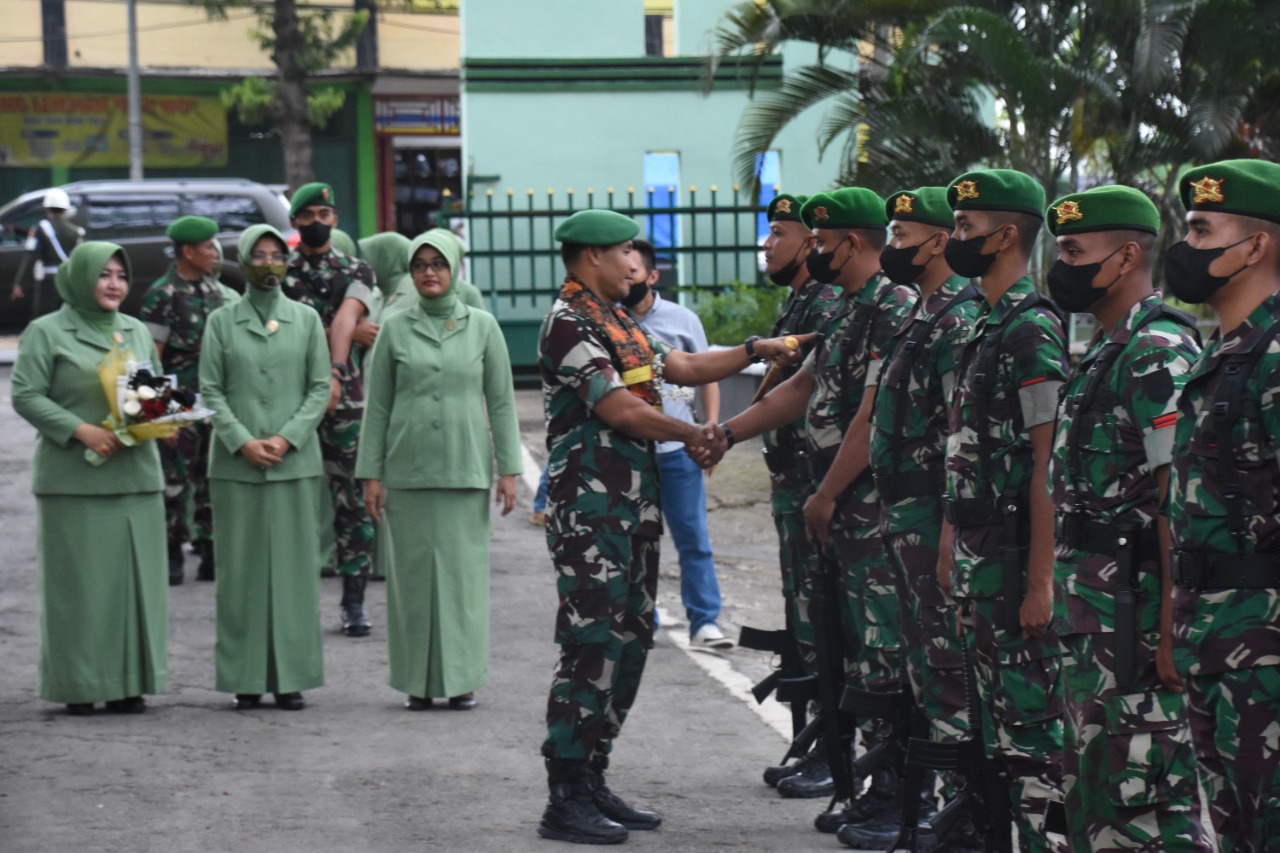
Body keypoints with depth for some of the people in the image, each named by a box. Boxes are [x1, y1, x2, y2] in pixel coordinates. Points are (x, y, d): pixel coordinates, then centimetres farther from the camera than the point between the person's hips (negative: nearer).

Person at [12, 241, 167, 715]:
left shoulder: (137, 332, 16)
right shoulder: (46, 333, 0)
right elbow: (26, 396, -6)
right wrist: (81, 430, -16)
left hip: (135, 476, 5)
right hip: (74, 480, -5)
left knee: (136, 577, 3)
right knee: (79, 581, -4)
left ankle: (129, 684, 8)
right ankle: (78, 686, 1)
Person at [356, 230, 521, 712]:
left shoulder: (482, 327, 5)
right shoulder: (395, 330, 5)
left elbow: (501, 401, 5)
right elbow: (377, 406, 7)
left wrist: (508, 469, 0)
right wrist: (371, 474, 1)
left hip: (466, 469, 0)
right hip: (408, 469, 0)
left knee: (464, 570, 0)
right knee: (412, 572, 1)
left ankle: (462, 679, 7)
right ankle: (418, 680, 9)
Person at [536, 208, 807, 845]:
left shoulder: (616, 324, 18)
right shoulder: (569, 324, -12)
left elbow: (682, 367, 21)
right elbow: (617, 408, -17)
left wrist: (758, 350, 12)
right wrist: (692, 435, -5)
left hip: (633, 506, 10)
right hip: (590, 509, -10)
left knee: (629, 643, 12)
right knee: (591, 648, -10)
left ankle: (592, 782, 18)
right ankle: (565, 801, -7)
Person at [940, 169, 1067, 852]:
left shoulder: (1032, 331, -15)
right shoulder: (986, 326, 15)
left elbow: (1048, 463, -19)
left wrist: (1040, 578, -22)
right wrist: (954, 551, 19)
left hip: (1015, 557, -10)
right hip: (979, 552, 10)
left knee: (1032, 715, -6)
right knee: (997, 713, 14)